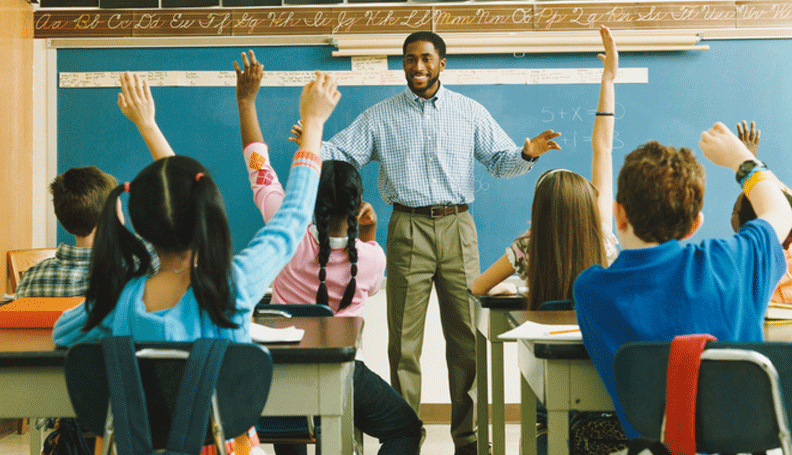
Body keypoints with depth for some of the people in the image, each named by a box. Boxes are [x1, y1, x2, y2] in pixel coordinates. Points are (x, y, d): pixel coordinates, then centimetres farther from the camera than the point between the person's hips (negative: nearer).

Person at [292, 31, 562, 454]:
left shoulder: (470, 112, 12)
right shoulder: (380, 117, 10)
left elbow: (499, 160, 12)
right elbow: (342, 153, 4)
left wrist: (527, 154, -9)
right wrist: (314, 147, -17)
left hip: (457, 228, 1)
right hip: (408, 229, -1)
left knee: (466, 334, 1)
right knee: (404, 337, -1)